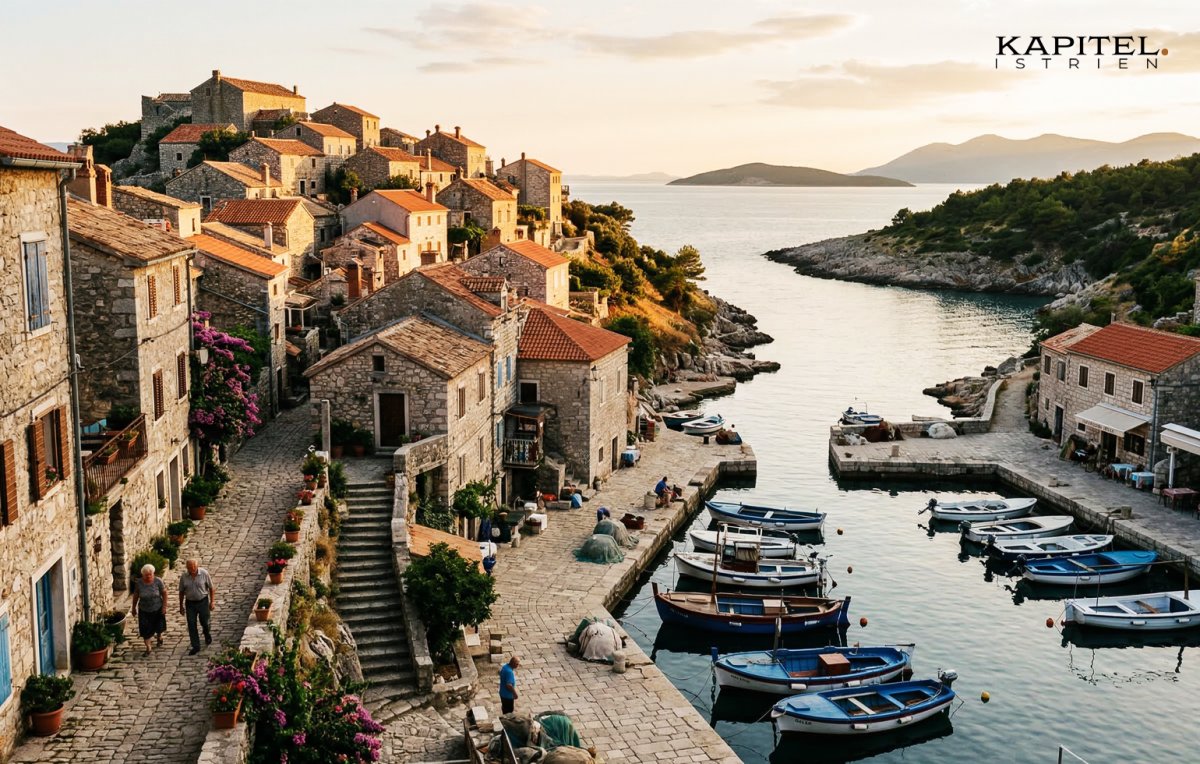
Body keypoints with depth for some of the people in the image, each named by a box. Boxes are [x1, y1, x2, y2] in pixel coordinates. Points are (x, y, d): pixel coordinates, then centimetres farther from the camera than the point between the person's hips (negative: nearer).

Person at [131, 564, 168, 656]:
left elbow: (164, 593, -9)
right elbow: (135, 596, 0)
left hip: (157, 609, 0)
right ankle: (148, 647, 9)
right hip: (144, 610, 0)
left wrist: (164, 606, -11)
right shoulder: (139, 583, -13)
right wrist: (134, 607, 6)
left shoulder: (158, 581, -17)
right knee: (145, 629, -3)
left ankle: (159, 637, 49)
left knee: (158, 626, 19)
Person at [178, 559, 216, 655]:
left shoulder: (204, 573, -15)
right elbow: (181, 592, 3)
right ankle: (195, 646, 15)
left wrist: (212, 602, -6)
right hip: (190, 603, 1)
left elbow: (211, 588, -5)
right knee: (191, 625, 3)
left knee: (204, 622, 10)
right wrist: (181, 606, 7)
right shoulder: (184, 577, -10)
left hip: (203, 601, -1)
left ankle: (207, 634, 44)